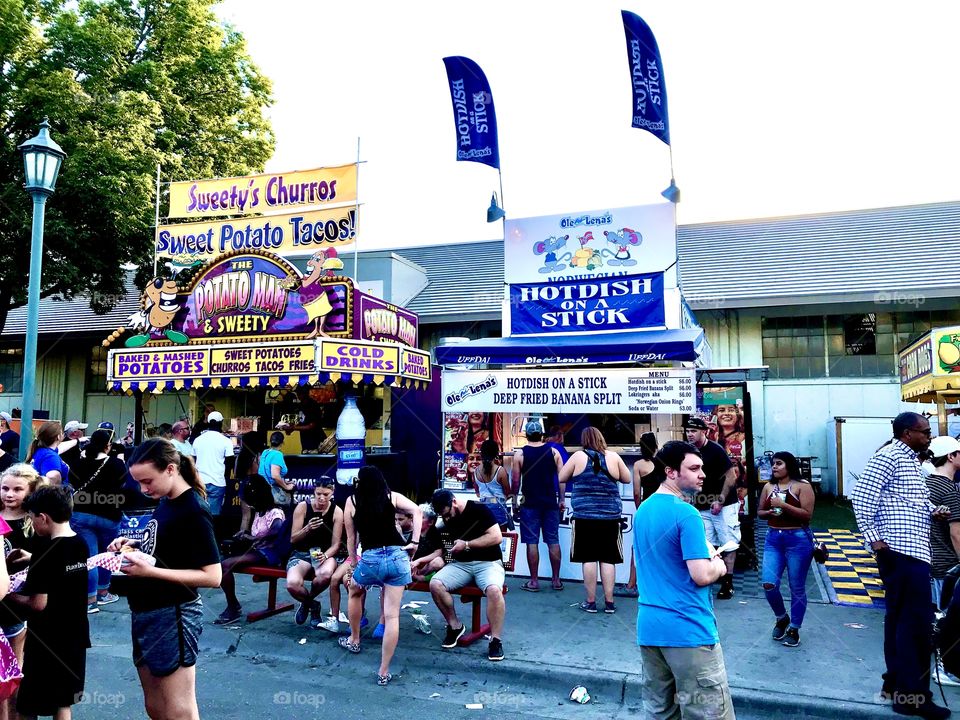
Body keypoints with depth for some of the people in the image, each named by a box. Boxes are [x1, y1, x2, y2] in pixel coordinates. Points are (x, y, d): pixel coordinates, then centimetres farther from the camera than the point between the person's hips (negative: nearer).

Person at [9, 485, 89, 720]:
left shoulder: (46, 555, -21)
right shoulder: (81, 545, 1)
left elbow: (39, 603, -20)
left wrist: (15, 596, -3)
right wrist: (32, 561, 11)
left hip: (47, 641, -7)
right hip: (74, 636, 7)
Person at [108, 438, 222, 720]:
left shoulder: (193, 511, -20)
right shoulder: (165, 502, 6)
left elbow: (212, 576, -22)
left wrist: (151, 571, -25)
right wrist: (133, 545, 1)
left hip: (173, 616, -9)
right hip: (145, 612, 9)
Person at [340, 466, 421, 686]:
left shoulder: (352, 501, 8)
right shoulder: (392, 496, 9)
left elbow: (351, 538, 12)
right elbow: (417, 511, -4)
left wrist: (353, 563, 22)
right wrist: (414, 542, -2)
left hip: (370, 558, 0)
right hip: (397, 556, 1)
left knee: (354, 592, 32)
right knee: (392, 615, 4)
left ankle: (354, 640, 45)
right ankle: (384, 672, 7)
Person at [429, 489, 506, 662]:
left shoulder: (479, 510, -10)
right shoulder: (446, 521, 9)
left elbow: (496, 537, -16)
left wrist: (466, 545, -15)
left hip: (488, 562, -5)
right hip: (460, 564, 5)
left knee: (494, 590, -36)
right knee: (435, 584, -21)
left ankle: (496, 640, -19)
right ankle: (455, 626, 1)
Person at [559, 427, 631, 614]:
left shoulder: (579, 456, -3)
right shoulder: (613, 456, 1)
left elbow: (561, 479, 5)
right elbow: (627, 479, 13)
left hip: (585, 516, -1)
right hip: (610, 516, 2)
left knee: (588, 559, 4)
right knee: (608, 559, 7)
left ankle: (591, 602, 10)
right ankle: (609, 602, 11)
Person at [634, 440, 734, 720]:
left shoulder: (641, 511, 12)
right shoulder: (686, 514, -15)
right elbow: (702, 576, -19)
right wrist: (719, 566, 2)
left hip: (648, 628, 8)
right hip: (688, 630, -8)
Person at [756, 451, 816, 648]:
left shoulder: (802, 486, -6)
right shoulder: (768, 487, 9)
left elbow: (807, 514, -14)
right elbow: (759, 511, 17)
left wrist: (783, 505, -21)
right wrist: (769, 513, -5)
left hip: (798, 539, -4)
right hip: (773, 539, 4)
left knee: (797, 588, 7)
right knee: (768, 584, -4)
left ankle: (794, 629, 23)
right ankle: (781, 618, 24)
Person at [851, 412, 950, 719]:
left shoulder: (911, 461, 19)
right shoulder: (888, 456, -11)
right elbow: (861, 496, -17)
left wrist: (933, 511, 6)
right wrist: (872, 537, -18)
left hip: (911, 551, 10)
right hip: (902, 550, -10)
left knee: (900, 618, 15)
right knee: (916, 620, -7)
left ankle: (896, 684, 24)